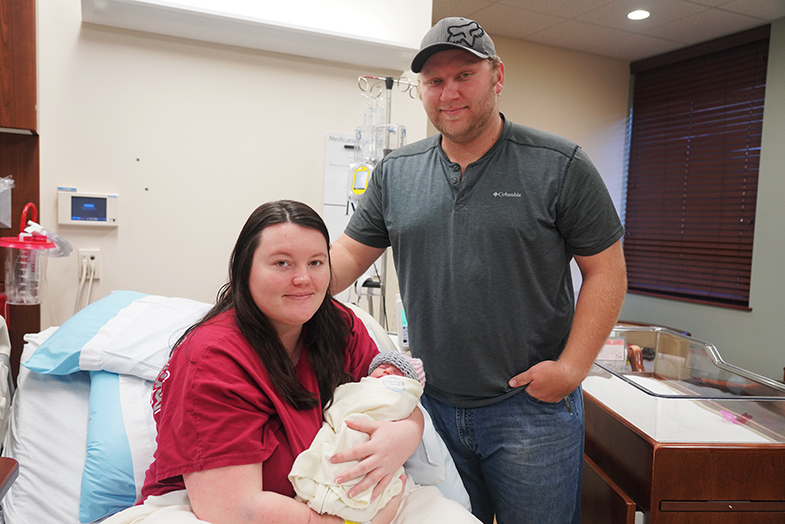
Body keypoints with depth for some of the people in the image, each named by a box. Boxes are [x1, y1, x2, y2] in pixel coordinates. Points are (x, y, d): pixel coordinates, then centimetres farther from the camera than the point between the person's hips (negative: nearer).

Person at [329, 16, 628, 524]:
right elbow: (349, 254, 7)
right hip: (430, 406, 4)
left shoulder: (561, 167, -7)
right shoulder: (394, 173, 4)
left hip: (532, 406, -3)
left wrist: (572, 367, -13)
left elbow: (606, 271, -5)